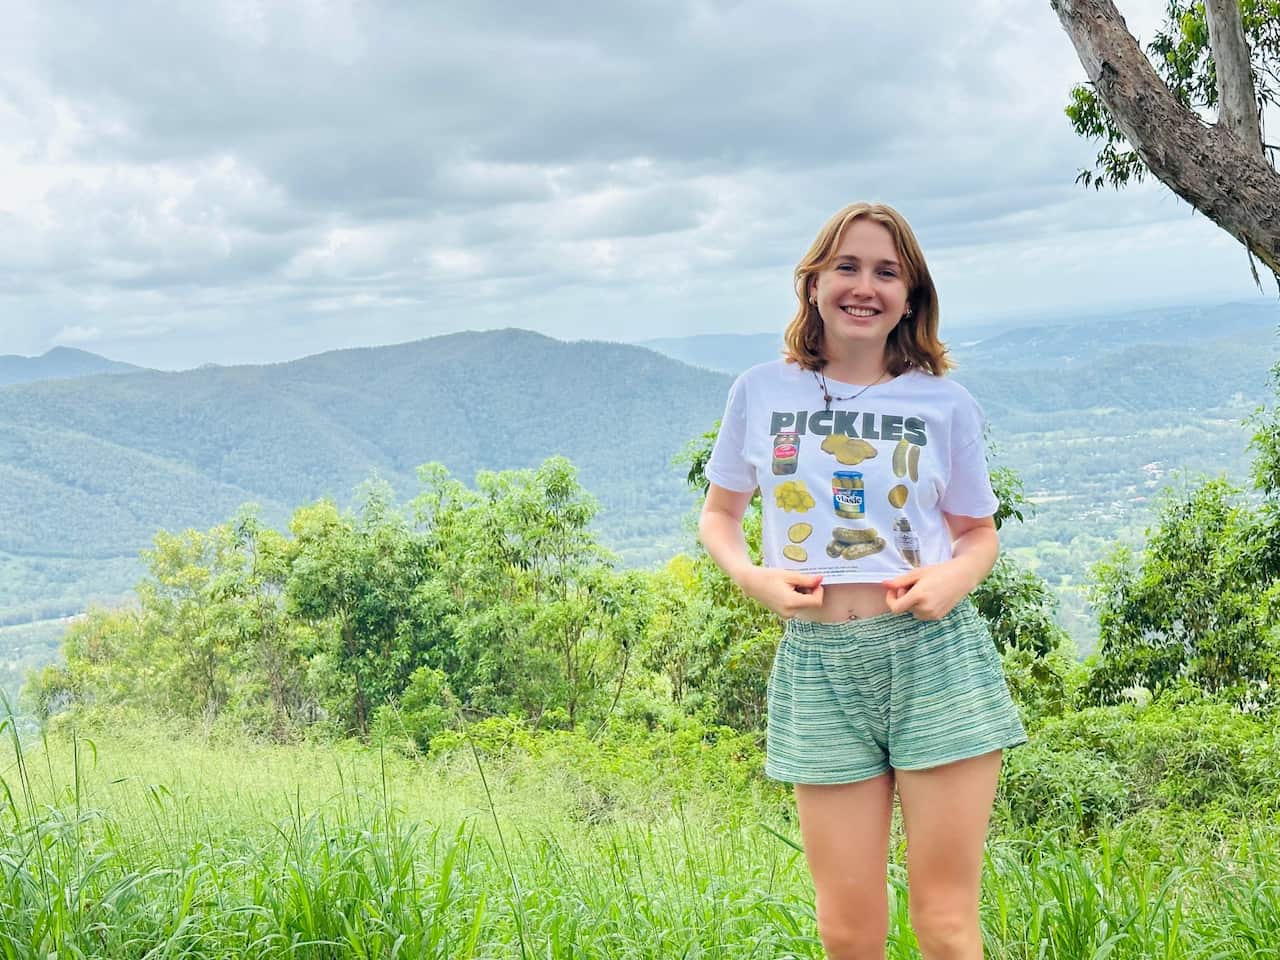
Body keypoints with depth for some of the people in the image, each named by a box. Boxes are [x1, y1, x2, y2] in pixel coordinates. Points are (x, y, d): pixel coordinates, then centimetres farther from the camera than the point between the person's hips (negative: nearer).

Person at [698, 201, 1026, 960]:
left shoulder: (947, 404, 5)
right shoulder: (761, 392, 6)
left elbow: (980, 532, 14)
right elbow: (718, 513, 16)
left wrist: (957, 576, -8)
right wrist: (751, 576, -4)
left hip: (936, 651, 0)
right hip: (817, 661, 1)